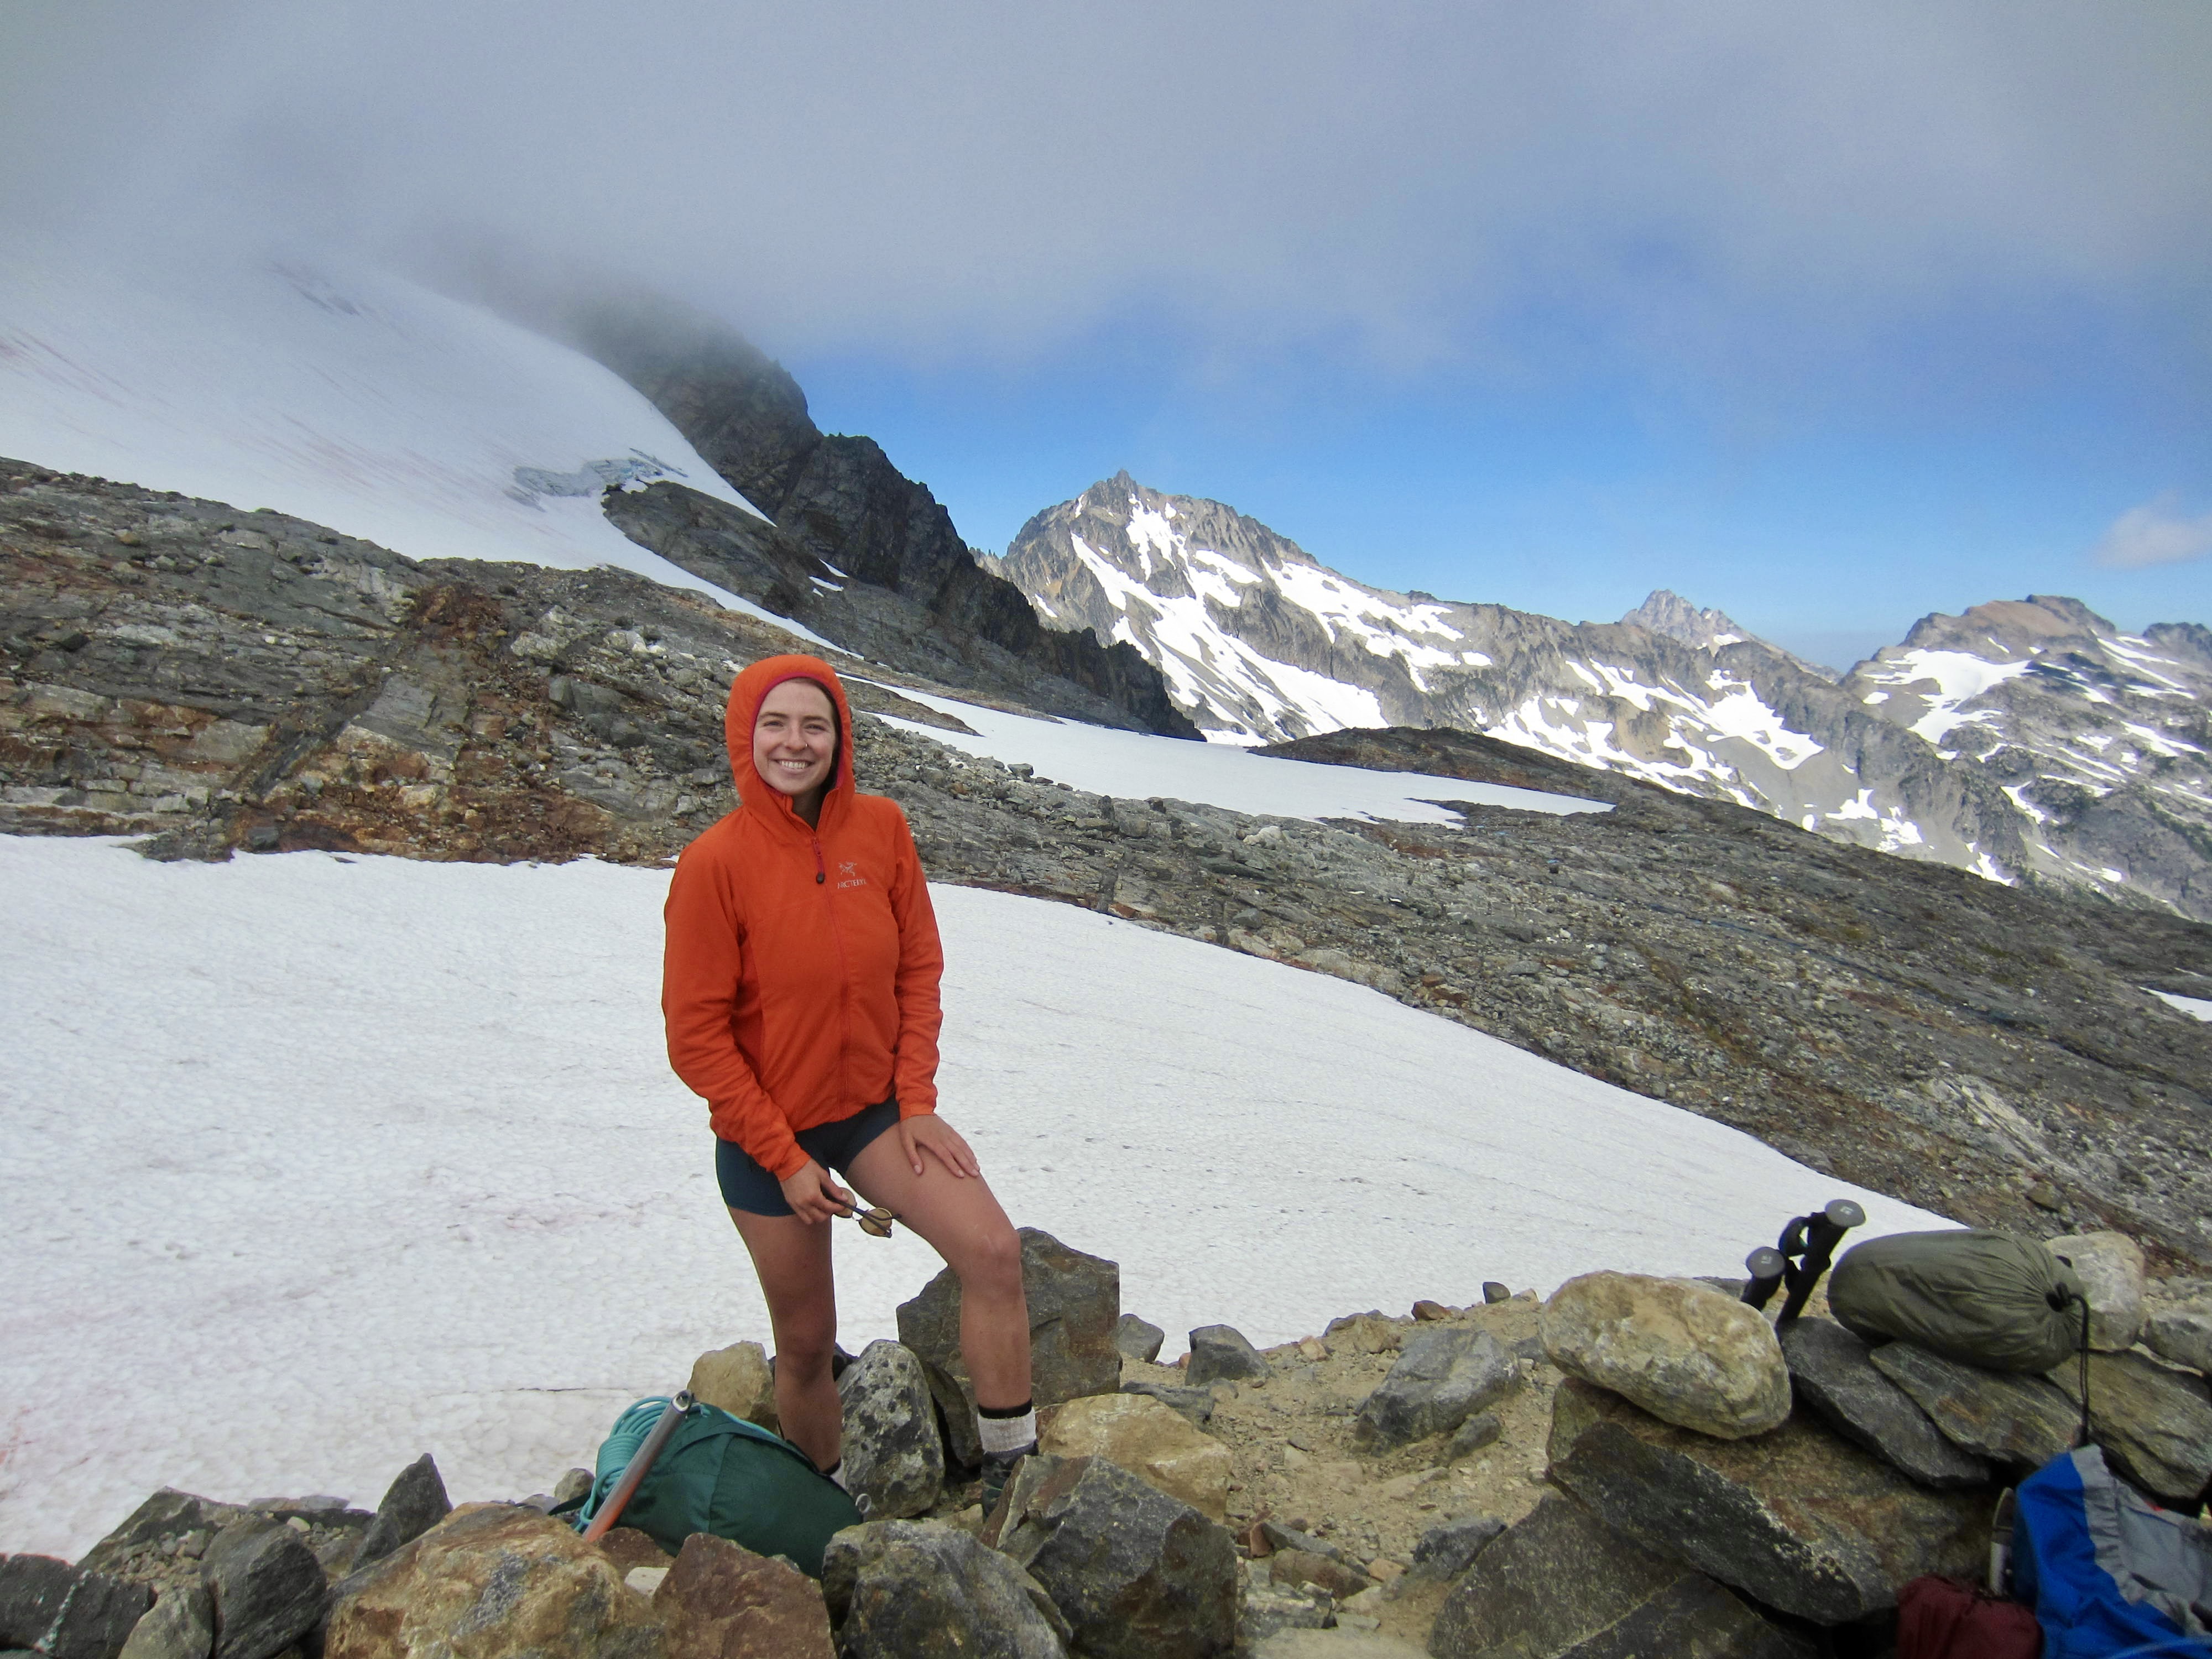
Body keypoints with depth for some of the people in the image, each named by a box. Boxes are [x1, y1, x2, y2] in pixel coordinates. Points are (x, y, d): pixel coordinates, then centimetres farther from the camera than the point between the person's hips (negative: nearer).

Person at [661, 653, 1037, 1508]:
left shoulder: (882, 828, -7)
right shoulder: (715, 862, -17)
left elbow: (919, 969, 1)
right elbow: (697, 1034, -13)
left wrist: (917, 1100, -5)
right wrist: (785, 1158, -12)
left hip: (876, 1105, 3)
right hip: (768, 1131, -3)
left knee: (994, 1250, -15)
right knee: (806, 1342, 12)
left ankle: (1008, 1467, 4)